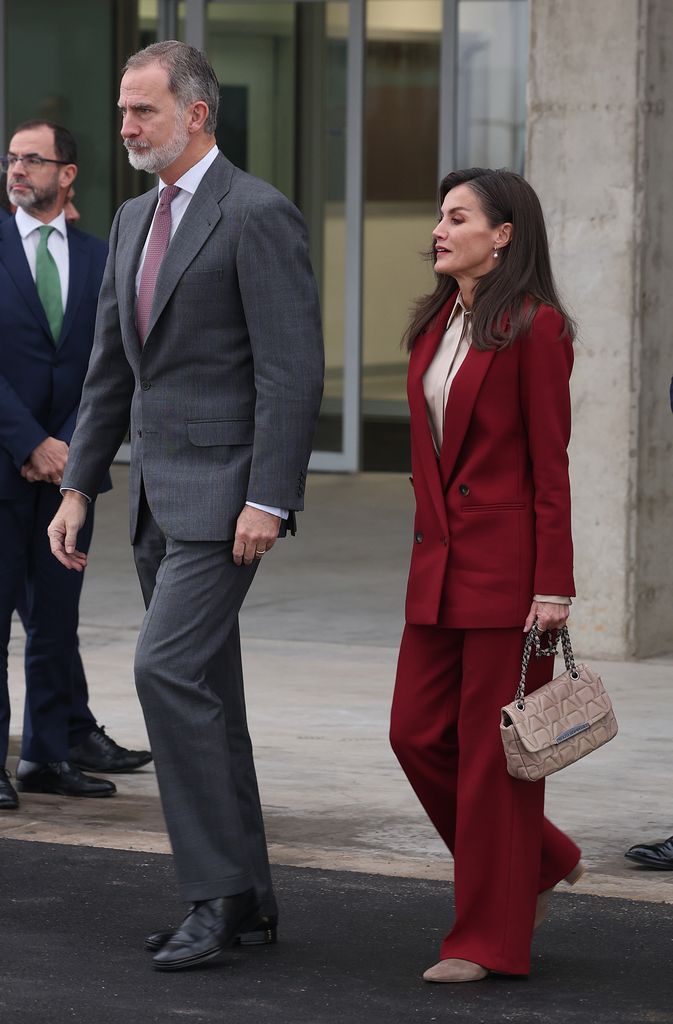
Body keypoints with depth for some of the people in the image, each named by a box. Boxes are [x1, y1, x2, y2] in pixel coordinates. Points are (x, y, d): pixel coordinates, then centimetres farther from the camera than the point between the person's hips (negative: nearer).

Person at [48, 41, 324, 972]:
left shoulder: (258, 214, -11)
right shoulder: (135, 221, 15)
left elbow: (294, 369, -16)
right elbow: (111, 367, 19)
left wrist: (268, 501, -21)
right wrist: (78, 487, 13)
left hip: (225, 491, -9)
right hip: (157, 493, 9)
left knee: (170, 669, -18)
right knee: (202, 692, 10)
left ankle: (217, 890, -11)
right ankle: (245, 899, 17)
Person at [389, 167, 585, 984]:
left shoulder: (534, 327, -10)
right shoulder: (435, 324, 13)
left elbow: (551, 465, -12)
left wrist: (553, 586, -14)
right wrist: (425, 557, 16)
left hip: (507, 562, -8)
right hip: (439, 562, 8)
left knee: (492, 749, -2)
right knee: (416, 733, 7)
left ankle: (490, 937, 7)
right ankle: (540, 861, 26)